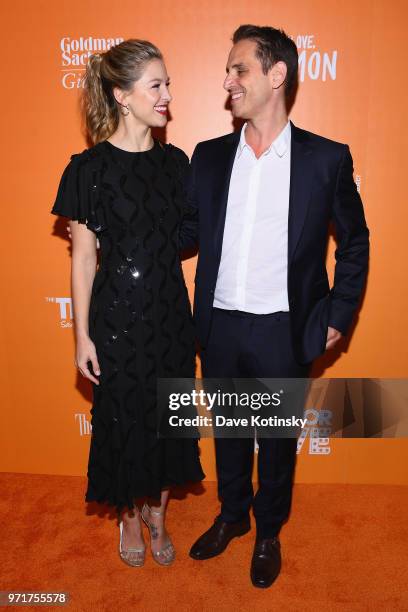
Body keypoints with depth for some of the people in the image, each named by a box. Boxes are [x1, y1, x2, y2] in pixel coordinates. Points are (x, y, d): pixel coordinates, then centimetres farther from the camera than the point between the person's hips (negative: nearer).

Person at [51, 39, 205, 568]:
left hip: (170, 311, 4)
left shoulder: (174, 161, 3)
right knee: (122, 417, 11)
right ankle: (129, 516, 38)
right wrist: (82, 335, -7)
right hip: (116, 313, -4)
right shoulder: (90, 167, -10)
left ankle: (157, 512, 39)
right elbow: (83, 257, -8)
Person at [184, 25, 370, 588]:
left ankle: (269, 532, 41)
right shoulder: (209, 156, 4)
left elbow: (354, 241, 3)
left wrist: (338, 318, -1)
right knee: (228, 431, 20)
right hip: (219, 327, 3)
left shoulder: (326, 158, -4)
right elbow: (188, 233, 7)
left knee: (278, 437, 15)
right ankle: (232, 515, 46)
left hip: (282, 331, -2)